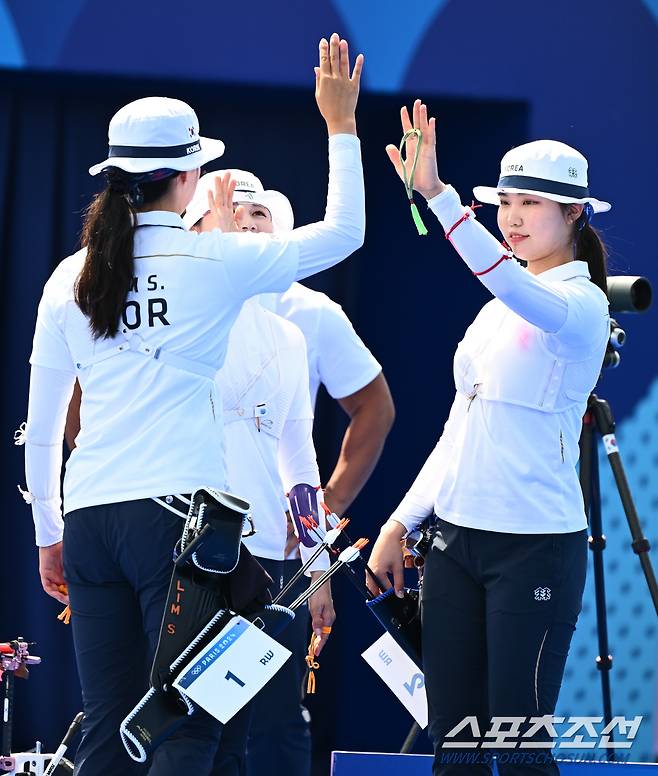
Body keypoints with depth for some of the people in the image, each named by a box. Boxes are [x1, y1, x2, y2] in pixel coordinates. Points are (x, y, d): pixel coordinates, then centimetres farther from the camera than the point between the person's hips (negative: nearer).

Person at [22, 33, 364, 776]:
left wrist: (49, 535, 21)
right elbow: (343, 231, 10)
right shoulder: (214, 262, -2)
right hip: (176, 513, -5)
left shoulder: (71, 278, 9)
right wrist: (341, 126, 19)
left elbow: (40, 429, 12)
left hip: (89, 519, 5)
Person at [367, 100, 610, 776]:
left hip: (536, 545, -7)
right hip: (456, 538, 7)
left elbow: (514, 284, -31)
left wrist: (437, 195, -38)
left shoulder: (582, 302, -8)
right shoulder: (498, 309, 16)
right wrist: (401, 522, 14)